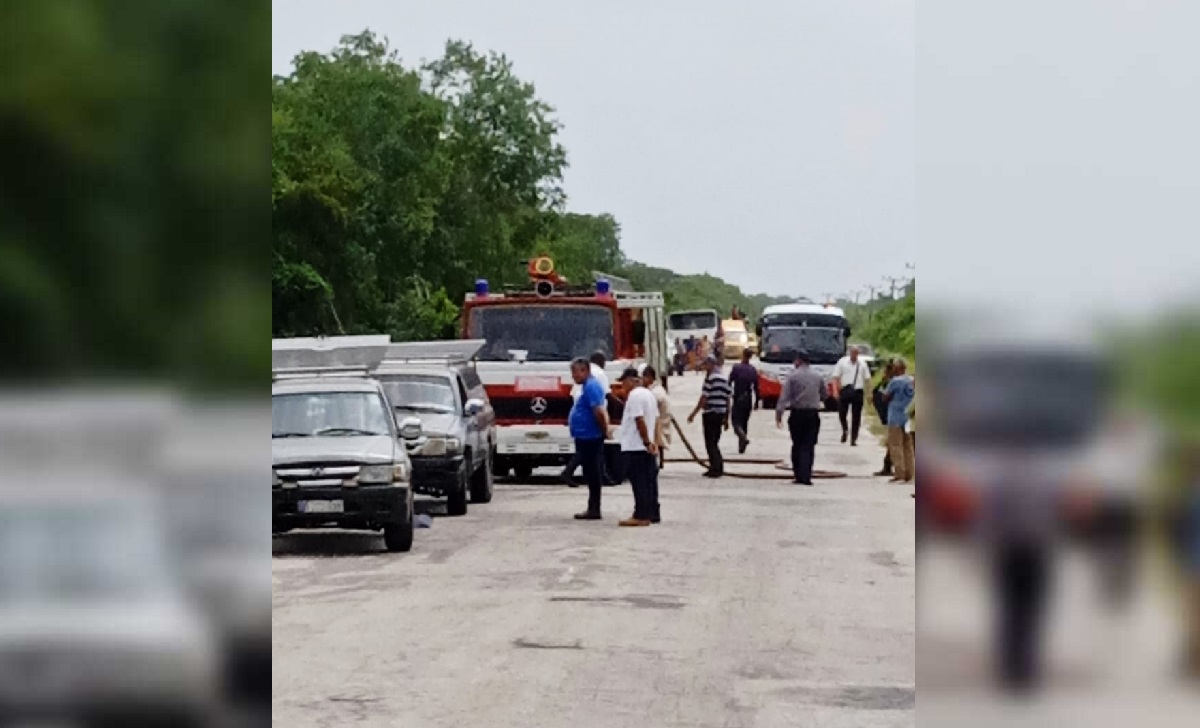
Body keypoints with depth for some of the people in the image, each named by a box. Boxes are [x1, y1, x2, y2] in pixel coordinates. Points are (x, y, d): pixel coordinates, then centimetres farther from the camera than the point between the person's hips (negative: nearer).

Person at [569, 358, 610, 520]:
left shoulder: (591, 387, -16)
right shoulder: (589, 386, 17)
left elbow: (599, 411, -25)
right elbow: (599, 411, 23)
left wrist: (604, 431, -16)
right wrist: (604, 429, 15)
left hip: (590, 438, -11)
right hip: (586, 438, 11)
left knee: (593, 474, -6)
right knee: (592, 474, 12)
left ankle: (594, 510, -4)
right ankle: (593, 509, 17)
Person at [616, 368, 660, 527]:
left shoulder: (635, 396, -15)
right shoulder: (649, 394, 15)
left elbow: (640, 421, -21)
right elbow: (655, 420, 15)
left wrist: (647, 442, -18)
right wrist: (651, 442, 14)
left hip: (634, 447, -9)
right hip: (647, 447, 9)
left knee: (639, 482, -7)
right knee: (648, 481, 11)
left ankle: (641, 516, -7)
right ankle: (651, 514, 14)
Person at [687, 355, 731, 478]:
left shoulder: (710, 378, -12)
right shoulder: (724, 379, 12)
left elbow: (704, 398, -15)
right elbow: (727, 399, 14)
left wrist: (694, 414, -11)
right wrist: (726, 418, 18)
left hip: (710, 413, -8)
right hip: (721, 413, 8)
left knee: (710, 443, -3)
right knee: (715, 442, 17)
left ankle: (716, 468, -7)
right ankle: (719, 467, 17)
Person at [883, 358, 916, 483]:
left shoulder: (895, 381, -14)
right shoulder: (912, 381, 6)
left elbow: (885, 398, -8)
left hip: (896, 418, -7)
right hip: (909, 417, 7)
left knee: (896, 445, -3)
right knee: (908, 446, 11)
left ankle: (899, 474, -8)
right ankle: (909, 474, 12)